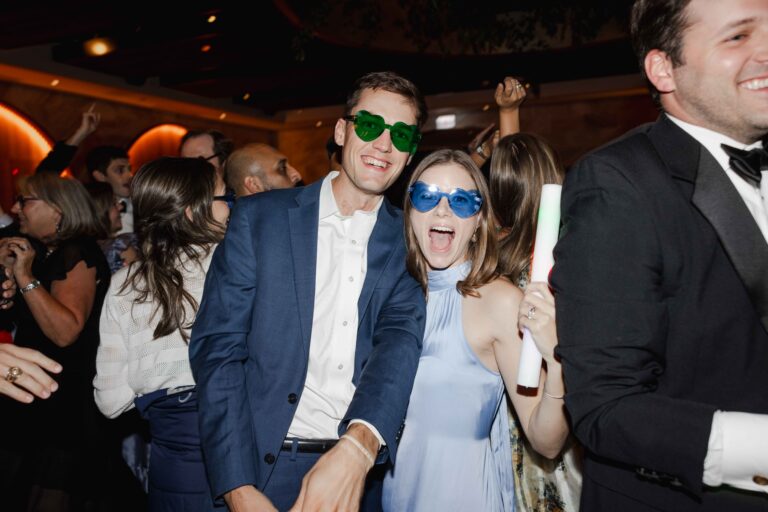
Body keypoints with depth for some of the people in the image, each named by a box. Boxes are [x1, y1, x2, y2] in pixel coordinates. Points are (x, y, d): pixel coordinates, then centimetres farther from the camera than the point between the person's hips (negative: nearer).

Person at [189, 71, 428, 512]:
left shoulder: (408, 241, 0)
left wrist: (358, 447, -32)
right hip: (265, 465, -1)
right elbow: (217, 346, -7)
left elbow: (402, 336, -14)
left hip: (362, 473, 2)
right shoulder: (260, 216, -4)